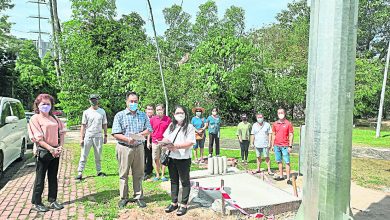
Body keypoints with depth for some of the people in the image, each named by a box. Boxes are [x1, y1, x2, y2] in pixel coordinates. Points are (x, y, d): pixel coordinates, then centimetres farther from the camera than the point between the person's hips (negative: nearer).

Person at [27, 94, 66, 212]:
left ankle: (53, 201, 24)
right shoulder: (35, 118, -6)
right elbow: (38, 138, -13)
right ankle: (36, 203, 18)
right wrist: (50, 148, -18)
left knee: (53, 177, 13)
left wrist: (60, 147, -4)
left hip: (55, 151, 6)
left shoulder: (54, 118, 11)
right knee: (40, 178, 5)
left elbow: (61, 132, 10)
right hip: (43, 151, -5)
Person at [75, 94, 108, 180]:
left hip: (98, 137, 2)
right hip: (88, 136, -2)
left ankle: (99, 171, 18)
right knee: (84, 156, -1)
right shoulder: (86, 112, 2)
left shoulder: (102, 111, 7)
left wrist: (105, 136, 8)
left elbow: (104, 125, 11)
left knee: (98, 156, 9)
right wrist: (81, 138, -3)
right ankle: (80, 173, 2)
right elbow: (83, 126, 1)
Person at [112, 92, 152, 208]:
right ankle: (123, 198, 18)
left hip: (139, 147, 3)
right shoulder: (120, 115, -1)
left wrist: (140, 134, -14)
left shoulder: (143, 115, 9)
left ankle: (138, 197, 20)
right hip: (124, 147, -2)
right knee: (123, 174, 5)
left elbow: (149, 130, 6)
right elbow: (115, 133, -7)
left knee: (138, 174, 8)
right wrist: (127, 139, -23)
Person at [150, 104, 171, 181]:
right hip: (155, 142, 2)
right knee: (156, 159, 6)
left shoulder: (168, 119, -1)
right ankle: (157, 175, 18)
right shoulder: (153, 119, 4)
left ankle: (163, 175, 15)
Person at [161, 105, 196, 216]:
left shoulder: (189, 127, -7)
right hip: (171, 158, 6)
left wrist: (176, 146, -22)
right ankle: (174, 203, 29)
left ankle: (184, 204, 18)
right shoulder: (171, 126, 11)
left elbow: (190, 143, -16)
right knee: (173, 181, 16)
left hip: (184, 159, -5)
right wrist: (168, 145, -12)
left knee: (185, 181, 7)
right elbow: (165, 138, 10)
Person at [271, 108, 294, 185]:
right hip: (277, 146, 4)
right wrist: (272, 145, 10)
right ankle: (281, 176, 21)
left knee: (287, 162, -2)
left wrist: (290, 146, -9)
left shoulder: (288, 123, -4)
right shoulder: (275, 124, 8)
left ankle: (288, 179, 0)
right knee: (279, 161, 11)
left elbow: (291, 135, -4)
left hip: (285, 146, -4)